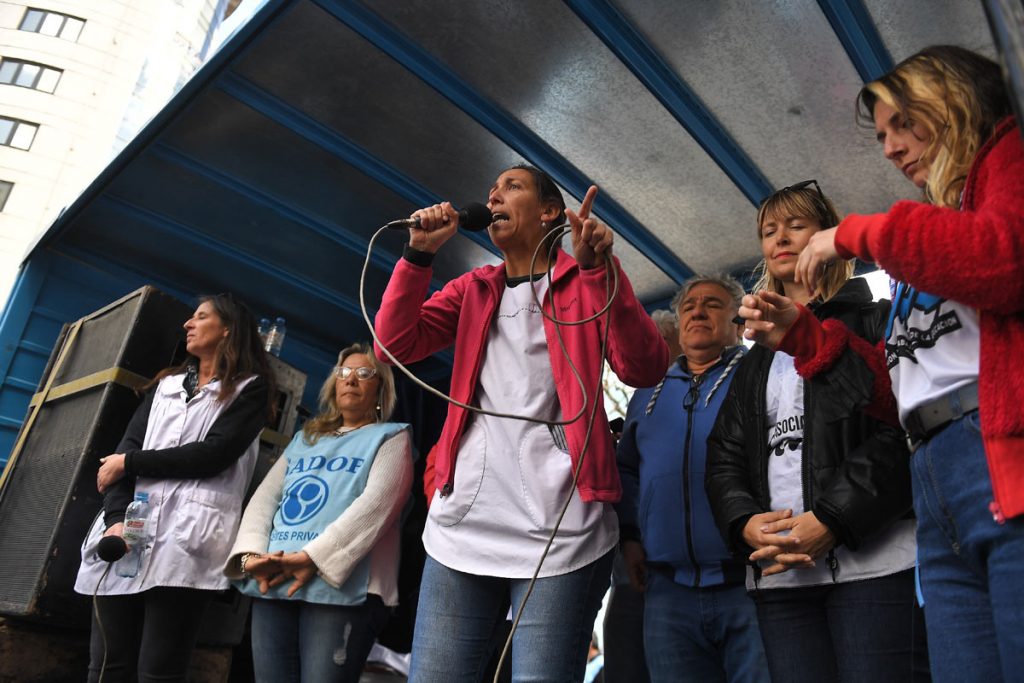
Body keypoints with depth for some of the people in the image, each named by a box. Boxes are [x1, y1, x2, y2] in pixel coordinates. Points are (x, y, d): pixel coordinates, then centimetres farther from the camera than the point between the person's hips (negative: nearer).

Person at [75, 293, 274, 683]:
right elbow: (125, 448, 10)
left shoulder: (250, 388, 6)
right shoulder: (167, 384, 23)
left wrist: (130, 462, -1)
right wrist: (116, 517, -7)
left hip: (187, 540, -5)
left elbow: (213, 454, -8)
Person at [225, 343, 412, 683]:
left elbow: (376, 504, -10)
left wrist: (313, 557, -20)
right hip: (273, 584, 5)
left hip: (342, 587, -5)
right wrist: (251, 554, -5)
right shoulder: (304, 439, 24)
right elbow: (264, 499, 15)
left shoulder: (391, 437, 7)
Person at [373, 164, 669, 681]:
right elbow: (394, 346, 5)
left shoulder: (584, 282, 5)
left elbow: (644, 369, -9)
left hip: (560, 530, -3)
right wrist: (419, 253, -3)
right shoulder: (472, 290, 16)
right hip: (462, 526, 4)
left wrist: (599, 268, -19)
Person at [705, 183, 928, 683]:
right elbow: (724, 455, 14)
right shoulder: (758, 360, 22)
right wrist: (745, 523, -6)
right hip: (779, 572, 5)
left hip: (873, 562, -4)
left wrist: (831, 520, -16)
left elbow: (903, 430, -7)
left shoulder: (876, 323, 7)